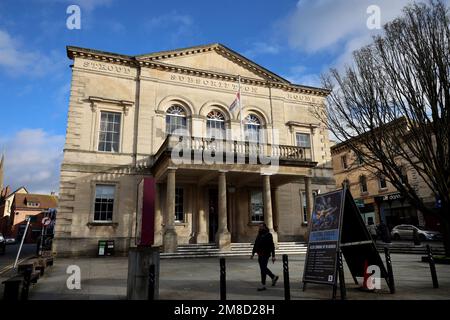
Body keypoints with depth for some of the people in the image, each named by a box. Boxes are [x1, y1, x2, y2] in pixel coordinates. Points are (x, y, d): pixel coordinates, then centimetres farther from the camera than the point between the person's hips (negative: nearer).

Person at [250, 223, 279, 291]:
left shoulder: (268, 235, -9)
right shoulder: (259, 235, 12)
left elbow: (272, 246, -9)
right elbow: (255, 245, 16)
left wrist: (273, 256, -11)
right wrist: (253, 253, 12)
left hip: (265, 254, -8)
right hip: (260, 254, 8)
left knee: (263, 269, -7)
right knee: (263, 268, 15)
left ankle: (263, 285, 2)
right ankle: (274, 277, 34)